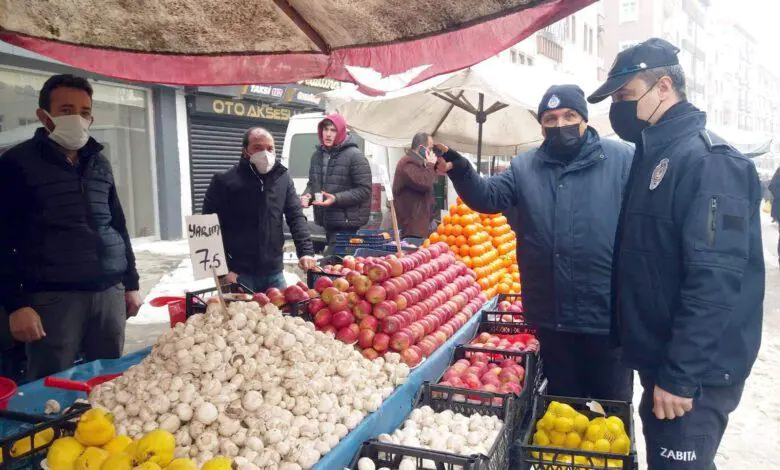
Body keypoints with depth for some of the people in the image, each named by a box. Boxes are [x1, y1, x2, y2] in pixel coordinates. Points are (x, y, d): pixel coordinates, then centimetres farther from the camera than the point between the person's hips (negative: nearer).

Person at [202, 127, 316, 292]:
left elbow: (296, 217, 6)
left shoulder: (283, 178, 6)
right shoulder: (224, 182, -7)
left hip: (274, 273, 4)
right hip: (239, 275, -4)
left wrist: (306, 251, -8)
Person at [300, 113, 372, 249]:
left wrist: (336, 198, -23)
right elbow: (312, 183, 23)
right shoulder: (318, 155, 13)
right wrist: (306, 195, 0)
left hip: (348, 224, -7)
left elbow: (364, 190, -14)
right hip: (327, 222, 7)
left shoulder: (354, 156, -10)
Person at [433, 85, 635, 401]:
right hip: (552, 315, 3)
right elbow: (488, 197, -4)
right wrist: (460, 172, -24)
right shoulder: (525, 168, 8)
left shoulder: (620, 159, -3)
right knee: (563, 401, 21)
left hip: (608, 313, -2)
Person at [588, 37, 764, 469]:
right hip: (659, 358, 9)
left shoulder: (706, 159, -19)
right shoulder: (653, 156, 10)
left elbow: (713, 282, -25)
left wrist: (680, 376, -24)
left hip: (692, 373, -9)